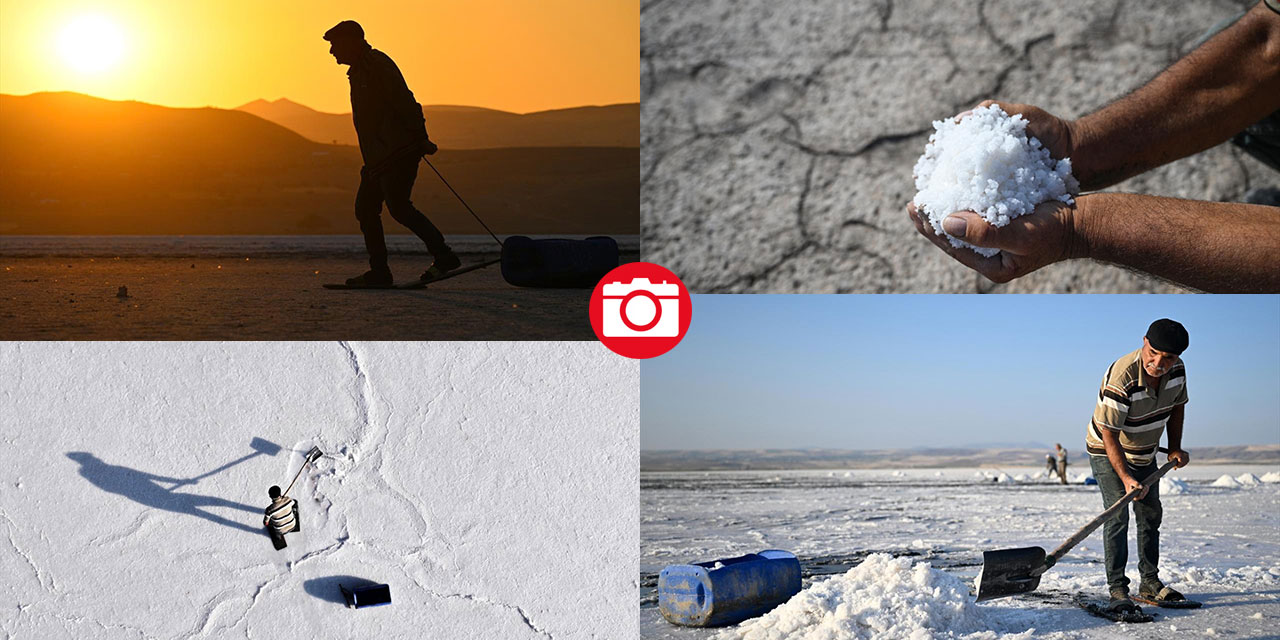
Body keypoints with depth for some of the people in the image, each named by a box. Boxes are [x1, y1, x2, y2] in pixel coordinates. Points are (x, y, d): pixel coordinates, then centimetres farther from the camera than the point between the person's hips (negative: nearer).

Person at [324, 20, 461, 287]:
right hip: (380, 157, 10)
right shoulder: (359, 71, 22)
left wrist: (420, 139, -23)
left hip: (399, 152, -10)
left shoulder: (378, 65, -10)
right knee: (365, 208, 6)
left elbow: (404, 103, -18)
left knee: (398, 207, -16)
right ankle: (379, 272, 8)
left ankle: (444, 256, -10)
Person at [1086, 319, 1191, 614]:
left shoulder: (1177, 370, -15)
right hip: (1108, 452, -7)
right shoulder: (1120, 378, -36)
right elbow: (1109, 434, -32)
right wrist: (1125, 478, -37)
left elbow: (1176, 406, 6)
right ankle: (1117, 589, -15)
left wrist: (1175, 448, -2)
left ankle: (1150, 582, 26)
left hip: (1145, 453, 7)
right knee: (1117, 515, -17)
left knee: (1151, 515, 13)